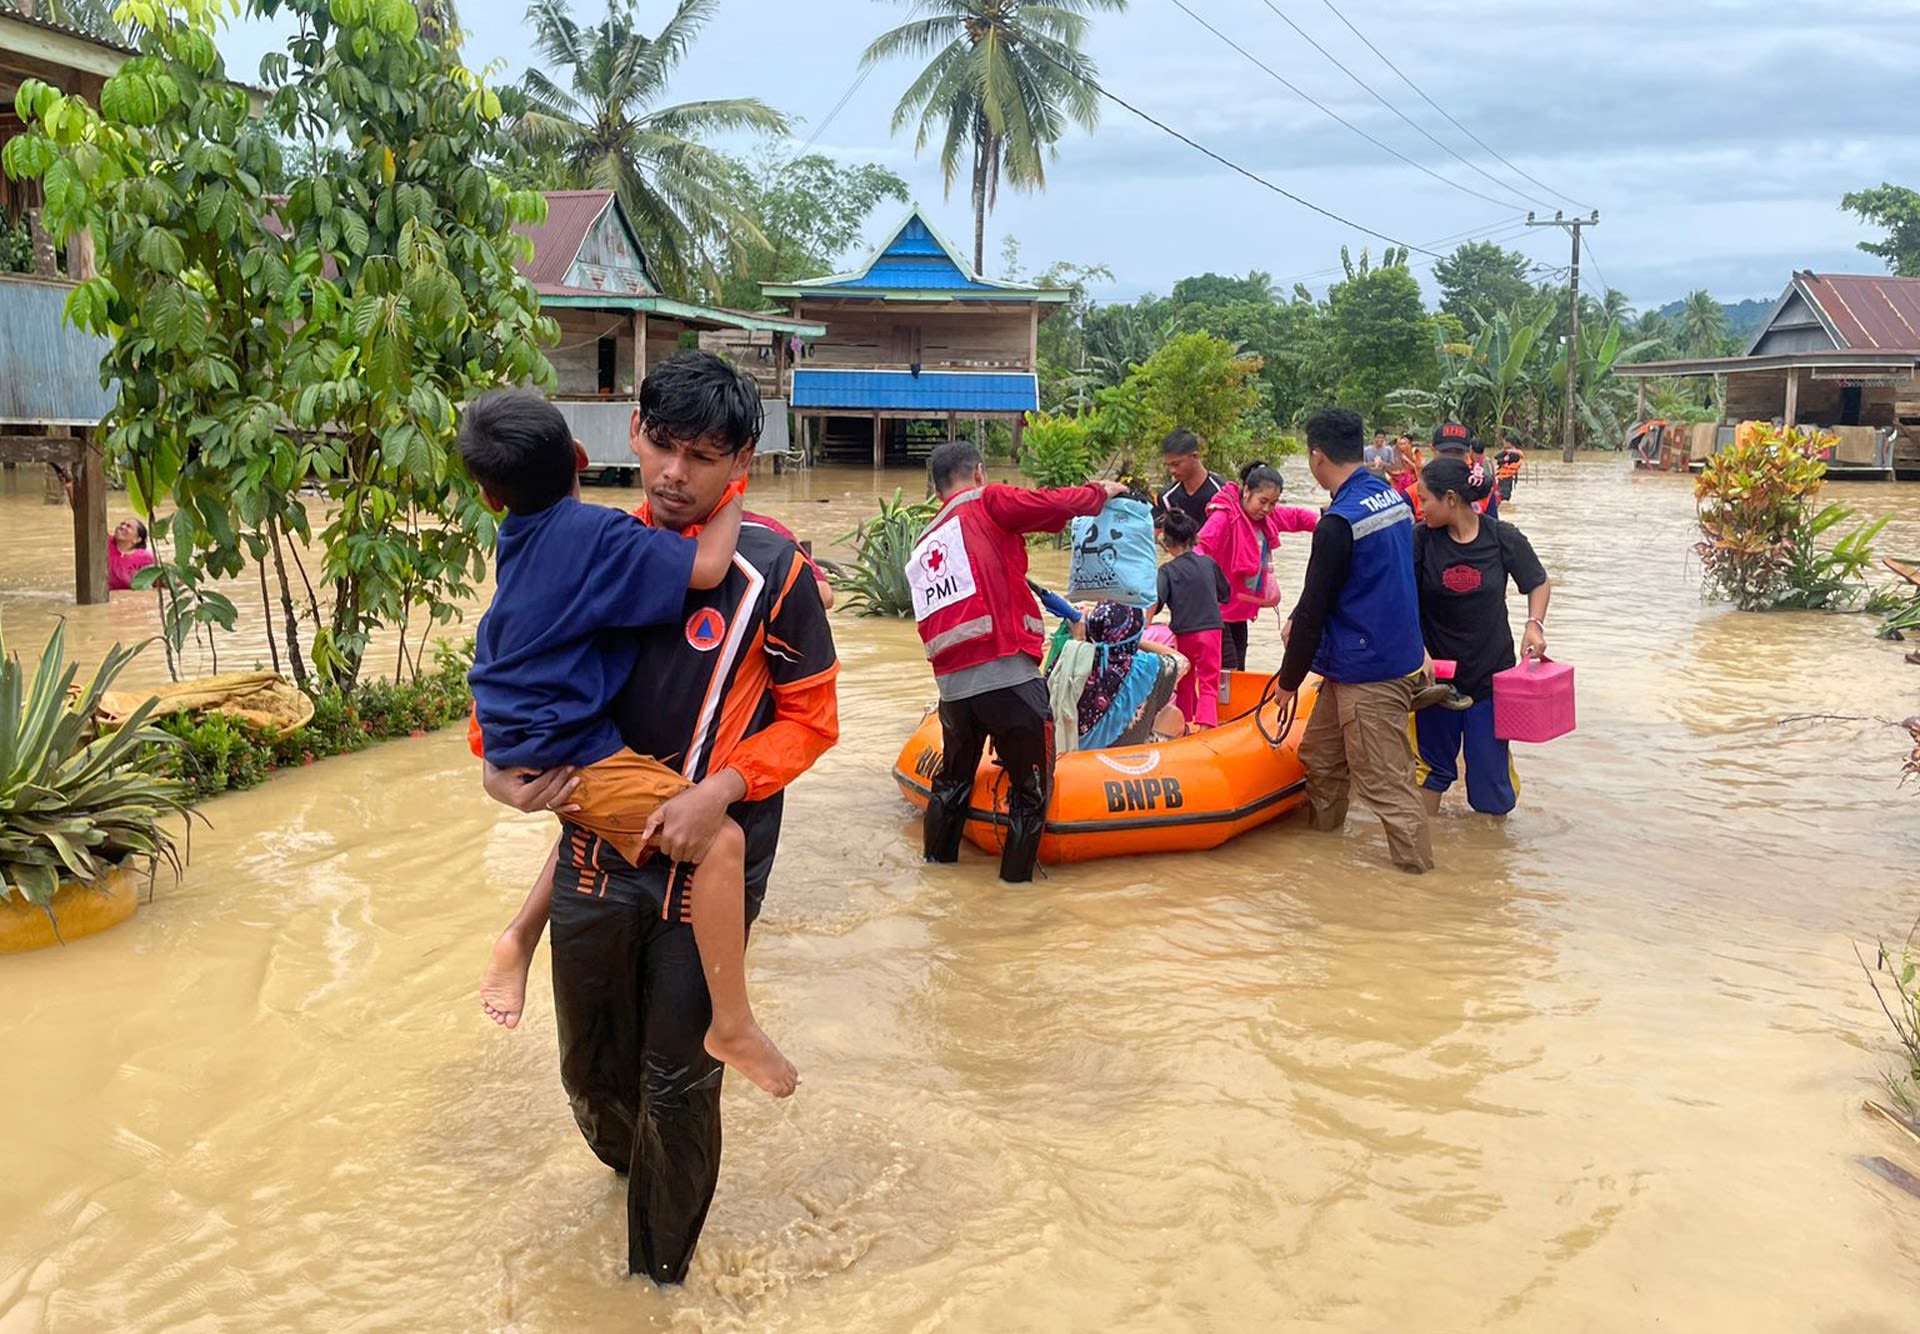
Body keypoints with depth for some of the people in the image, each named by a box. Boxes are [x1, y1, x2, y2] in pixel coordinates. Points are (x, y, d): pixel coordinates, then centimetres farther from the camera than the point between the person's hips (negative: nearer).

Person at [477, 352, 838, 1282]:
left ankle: (661, 1273, 32)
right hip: (594, 855, 4)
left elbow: (811, 717, -6)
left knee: (677, 1086, 7)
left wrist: (722, 791, -21)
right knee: (592, 1071, 20)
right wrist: (501, 764, -5)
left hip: (705, 873, -4)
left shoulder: (770, 571, -11)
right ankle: (631, 1166, 54)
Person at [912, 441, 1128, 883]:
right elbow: (1058, 504, -9)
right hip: (1008, 677, -7)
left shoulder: (922, 547, 20)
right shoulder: (988, 504, 0)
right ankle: (1017, 877, 17)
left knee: (954, 776, 27)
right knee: (1031, 785, 11)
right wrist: (1102, 492, 10)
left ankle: (938, 860, 40)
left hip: (952, 684, 7)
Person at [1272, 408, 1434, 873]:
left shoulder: (1338, 524, -21)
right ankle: (1320, 829, 34)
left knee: (1383, 780, -1)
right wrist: (1301, 622, 16)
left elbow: (1314, 606, -15)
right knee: (1320, 752, 21)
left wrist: (1288, 679, -5)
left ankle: (1417, 863, 7)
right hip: (1399, 656, 9)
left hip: (1369, 675, -9)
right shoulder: (1395, 498, 7)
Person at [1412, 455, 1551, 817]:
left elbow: (1539, 584, 8)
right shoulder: (1421, 539, -8)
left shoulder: (1503, 538, -8)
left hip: (1491, 675, 0)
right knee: (1434, 765, 12)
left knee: (1489, 771, 4)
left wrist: (1534, 624, -9)